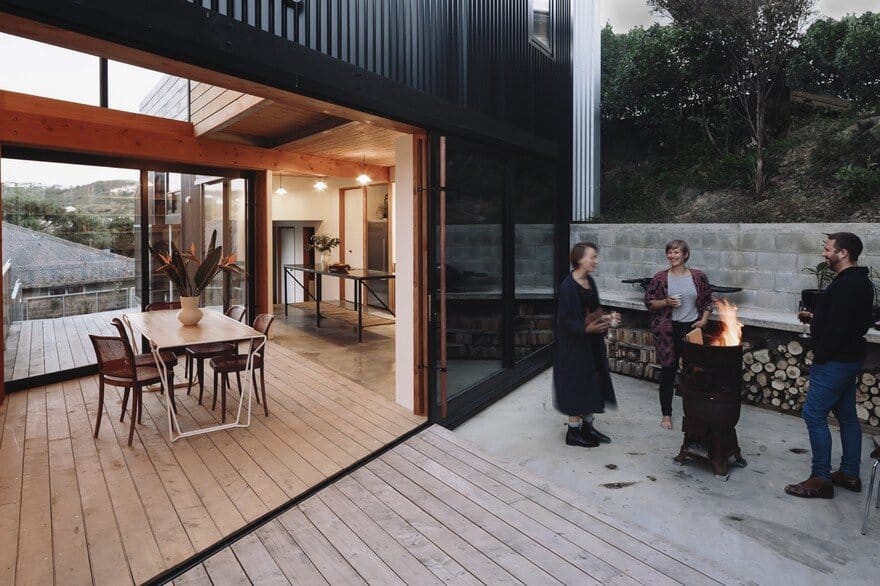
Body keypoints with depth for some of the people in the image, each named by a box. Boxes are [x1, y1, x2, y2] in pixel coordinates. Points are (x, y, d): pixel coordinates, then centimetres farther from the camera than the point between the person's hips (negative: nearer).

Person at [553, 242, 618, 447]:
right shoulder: (568, 286, -19)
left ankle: (587, 426, 31)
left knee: (591, 383, 15)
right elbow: (565, 319, -21)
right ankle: (573, 432, 17)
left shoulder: (589, 282, 7)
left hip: (591, 343, 9)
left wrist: (606, 318, 1)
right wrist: (587, 328, -32)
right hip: (574, 344, -9)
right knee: (576, 385, 1)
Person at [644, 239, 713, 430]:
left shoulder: (698, 276, 2)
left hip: (693, 328, 1)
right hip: (669, 330, -1)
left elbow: (707, 301, 10)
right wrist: (666, 302, -16)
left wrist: (704, 319, -5)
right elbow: (649, 301, 1)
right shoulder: (660, 278, -1)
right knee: (668, 371, 5)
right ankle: (666, 414, 17)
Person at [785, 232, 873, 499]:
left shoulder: (846, 285, -20)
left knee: (814, 415, -6)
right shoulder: (860, 282, 13)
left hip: (835, 361, -11)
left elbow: (837, 328, -24)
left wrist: (820, 357, -16)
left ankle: (821, 479, 1)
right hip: (849, 358, 11)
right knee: (847, 415, 16)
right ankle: (849, 474, 27)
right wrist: (815, 318, 9)